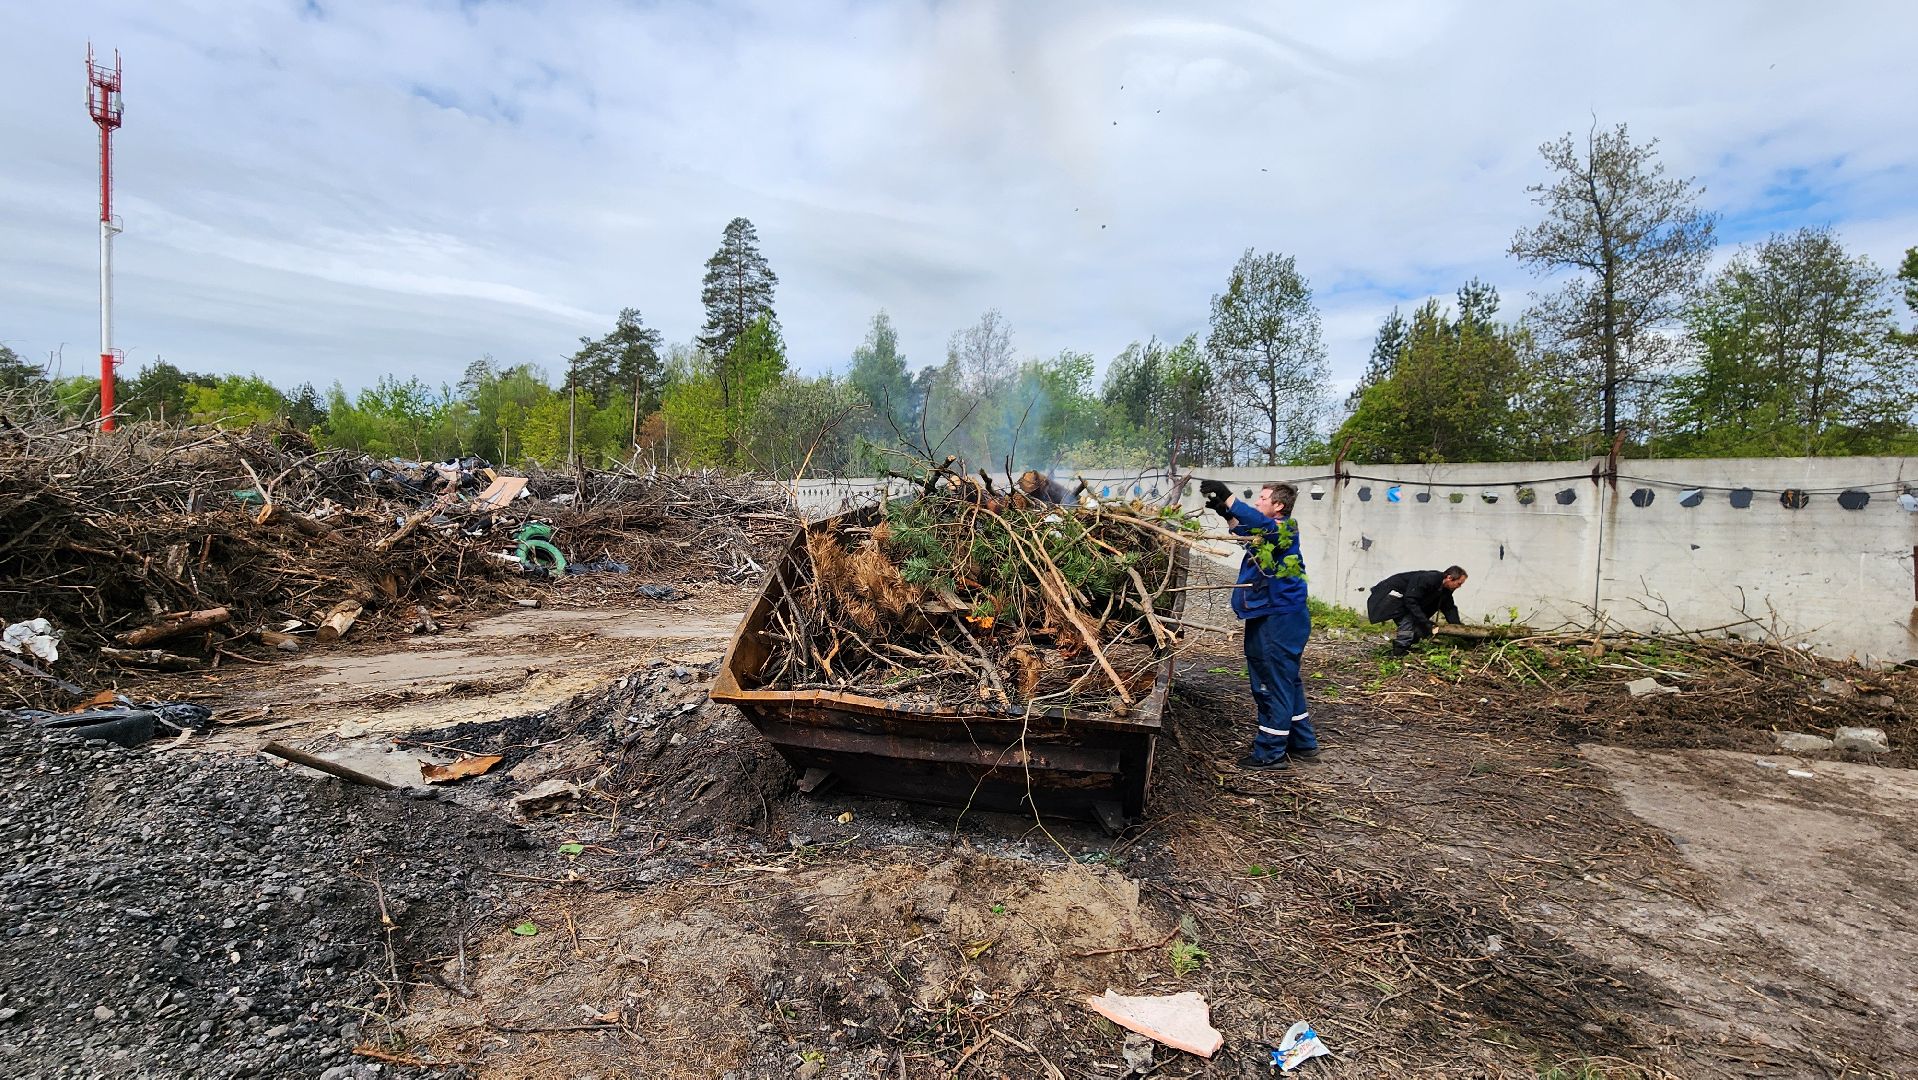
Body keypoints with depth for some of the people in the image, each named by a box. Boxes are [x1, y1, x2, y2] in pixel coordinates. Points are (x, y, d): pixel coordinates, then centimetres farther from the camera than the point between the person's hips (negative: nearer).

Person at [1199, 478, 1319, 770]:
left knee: (1274, 684, -3)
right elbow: (1248, 530, 34)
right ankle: (1303, 744, 30)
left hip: (1279, 619, -11)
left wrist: (1227, 497, -35)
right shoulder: (1266, 533, 15)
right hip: (1266, 617, 11)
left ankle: (1271, 752, 5)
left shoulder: (1285, 527, -14)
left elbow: (1259, 524, -35)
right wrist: (1225, 512, 18)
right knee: (1287, 683, 18)